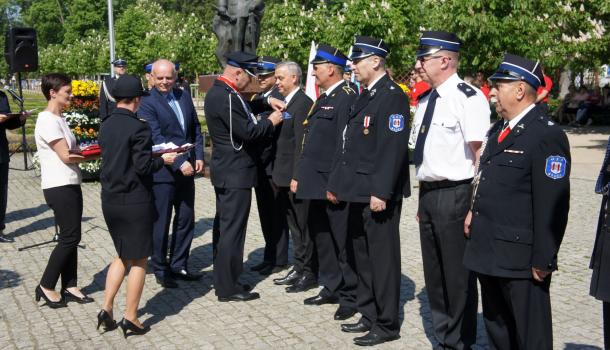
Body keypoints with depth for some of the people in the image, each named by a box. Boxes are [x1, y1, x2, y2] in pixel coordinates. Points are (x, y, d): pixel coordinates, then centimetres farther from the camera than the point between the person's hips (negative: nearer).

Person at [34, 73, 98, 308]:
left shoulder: (59, 119, 15)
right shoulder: (47, 120, -14)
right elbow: (66, 156, -18)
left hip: (71, 185, 9)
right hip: (59, 187, -9)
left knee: (71, 237, 10)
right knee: (70, 237, -5)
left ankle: (69, 287, 17)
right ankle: (46, 286, 7)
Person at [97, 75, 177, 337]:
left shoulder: (106, 125, 6)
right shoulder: (138, 127, -16)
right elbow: (143, 167, -20)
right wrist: (163, 160, -2)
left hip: (109, 201, 7)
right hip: (135, 202, -7)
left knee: (122, 256, 22)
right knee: (138, 261, 6)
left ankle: (106, 309, 16)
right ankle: (130, 318, 12)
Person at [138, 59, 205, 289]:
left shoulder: (184, 96, 9)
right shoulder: (147, 104, -11)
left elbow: (195, 128, 13)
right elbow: (157, 139, -18)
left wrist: (199, 157, 3)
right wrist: (180, 163, -23)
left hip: (186, 170, 6)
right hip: (163, 172, -6)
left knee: (186, 220, 12)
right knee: (161, 223, 4)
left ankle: (179, 265, 26)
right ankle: (160, 270, 18)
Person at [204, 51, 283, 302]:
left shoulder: (217, 92, 11)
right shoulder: (227, 97, -21)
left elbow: (241, 118, 14)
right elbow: (247, 132, -22)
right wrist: (270, 122, -7)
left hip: (224, 171, 11)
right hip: (235, 174, -11)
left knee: (224, 225, 16)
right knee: (233, 229, -4)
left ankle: (222, 279, 27)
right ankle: (228, 288, 3)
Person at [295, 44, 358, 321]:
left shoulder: (346, 97, -14)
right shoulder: (324, 98, 16)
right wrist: (302, 176, 16)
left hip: (334, 184, -10)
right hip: (317, 183, 10)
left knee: (342, 241, 0)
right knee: (320, 235, 17)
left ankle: (351, 296, 12)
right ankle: (332, 288, 31)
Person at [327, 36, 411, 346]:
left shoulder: (393, 96, -13)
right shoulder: (364, 96, 16)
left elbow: (394, 148, -21)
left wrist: (381, 192, -24)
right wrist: (335, 183, 17)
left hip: (378, 195, -10)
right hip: (357, 193, 10)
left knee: (382, 258, 0)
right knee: (362, 256, 18)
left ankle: (386, 324, 12)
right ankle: (369, 315, 31)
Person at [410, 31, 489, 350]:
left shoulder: (469, 97, -14)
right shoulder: (425, 101, 11)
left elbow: (481, 156, -17)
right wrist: (422, 198, 17)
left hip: (455, 195, -8)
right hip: (427, 193, 8)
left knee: (458, 275, 5)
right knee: (434, 274, 18)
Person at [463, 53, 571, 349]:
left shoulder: (547, 136, -16)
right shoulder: (497, 130, 14)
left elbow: (552, 205, -19)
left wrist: (543, 260, -20)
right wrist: (474, 212, 15)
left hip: (520, 257, -9)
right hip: (488, 252, 9)